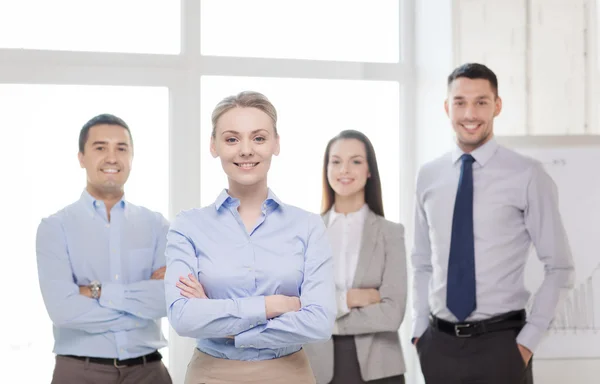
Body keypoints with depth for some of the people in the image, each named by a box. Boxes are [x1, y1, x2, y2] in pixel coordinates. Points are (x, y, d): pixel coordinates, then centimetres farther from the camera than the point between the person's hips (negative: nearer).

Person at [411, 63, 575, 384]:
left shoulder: (527, 175, -7)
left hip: (499, 343, -3)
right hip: (439, 343, 4)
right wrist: (420, 330, 6)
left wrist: (528, 340, -7)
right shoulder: (428, 176, 5)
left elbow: (559, 268, -4)